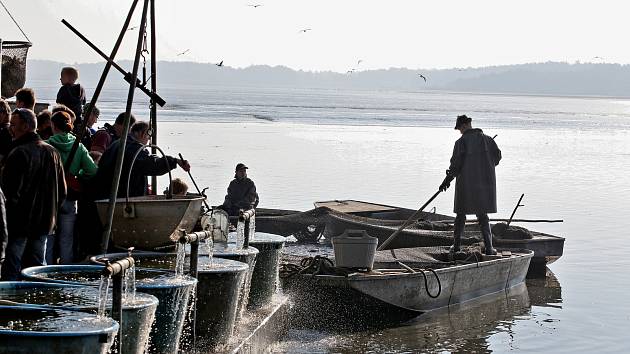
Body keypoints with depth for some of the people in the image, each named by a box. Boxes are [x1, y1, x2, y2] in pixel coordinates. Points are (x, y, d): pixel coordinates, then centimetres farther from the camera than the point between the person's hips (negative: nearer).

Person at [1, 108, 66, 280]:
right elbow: (62, 191, 13)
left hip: (20, 221, -7)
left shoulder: (19, 153, -16)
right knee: (37, 264, 13)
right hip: (44, 221, 7)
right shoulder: (52, 152, 9)